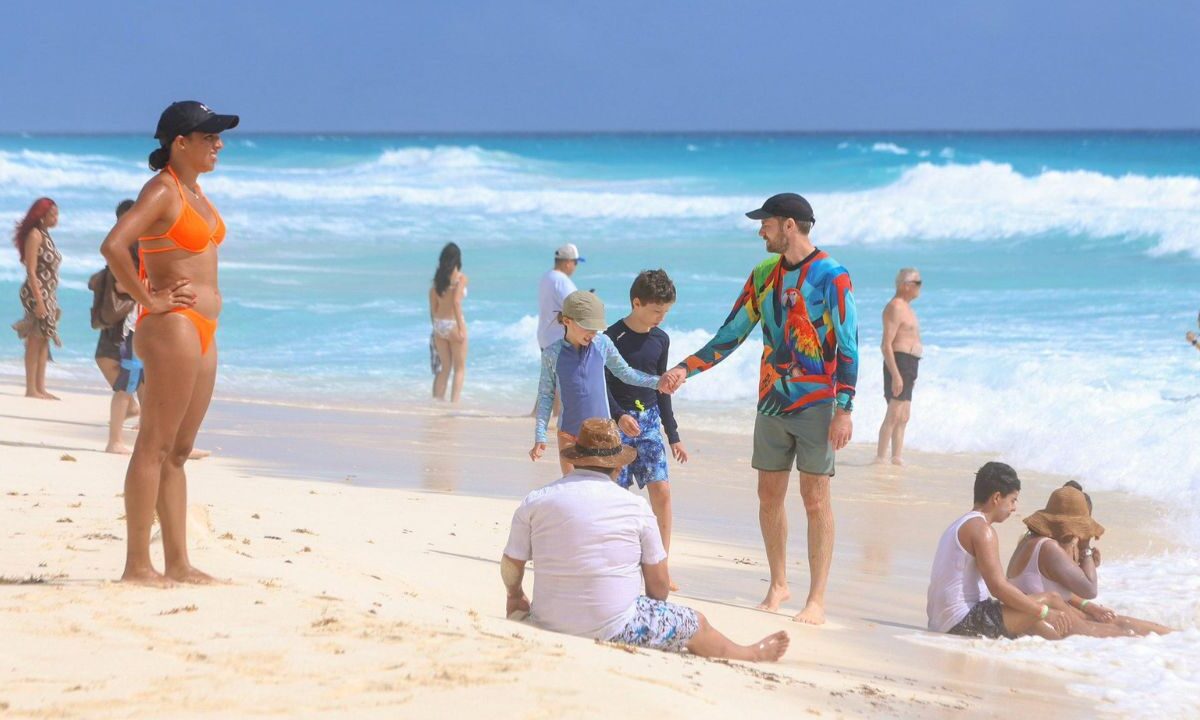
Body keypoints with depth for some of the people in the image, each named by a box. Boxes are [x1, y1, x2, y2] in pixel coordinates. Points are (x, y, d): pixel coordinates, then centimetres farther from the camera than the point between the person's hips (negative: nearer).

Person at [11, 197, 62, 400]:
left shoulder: (45, 235, 15)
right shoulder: (35, 235, -11)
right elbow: (31, 271, -16)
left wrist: (52, 301, 16)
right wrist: (38, 300, -22)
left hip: (49, 294, 9)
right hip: (37, 292, -9)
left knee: (44, 341, 8)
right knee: (35, 341, -7)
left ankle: (40, 388, 9)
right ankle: (31, 389, -6)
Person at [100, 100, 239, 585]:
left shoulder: (194, 190, 15)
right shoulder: (162, 190, -12)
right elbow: (113, 246, -26)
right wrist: (148, 300, -18)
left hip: (202, 331, 9)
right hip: (172, 327, -9)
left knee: (178, 452, 11)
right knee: (155, 446, -7)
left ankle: (177, 563, 15)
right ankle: (137, 564, -5)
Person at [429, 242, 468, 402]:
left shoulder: (438, 278, 6)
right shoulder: (460, 277, -10)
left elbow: (433, 306, 7)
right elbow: (456, 302, -19)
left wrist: (435, 326, 16)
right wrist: (461, 329, -19)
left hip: (439, 324, 5)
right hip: (454, 323, -5)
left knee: (444, 368, 16)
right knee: (460, 368, 6)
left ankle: (438, 401, 12)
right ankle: (454, 402, -3)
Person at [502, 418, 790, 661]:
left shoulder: (534, 501, -4)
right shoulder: (635, 507, -6)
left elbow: (511, 565, 3)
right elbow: (659, 583, 2)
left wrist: (514, 593, 26)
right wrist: (652, 619, 23)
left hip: (548, 625, 4)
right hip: (612, 630, -4)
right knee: (696, 624, 21)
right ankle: (754, 655, 45)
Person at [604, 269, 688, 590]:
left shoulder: (660, 339, 7)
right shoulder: (614, 336, -10)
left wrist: (674, 436, 14)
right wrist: (619, 416, -26)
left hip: (649, 421, 5)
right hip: (618, 421, -5)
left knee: (661, 490, -4)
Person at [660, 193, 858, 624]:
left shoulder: (831, 277, -9)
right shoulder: (764, 274, 10)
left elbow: (848, 346, -11)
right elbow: (732, 334, 15)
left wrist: (844, 410, -17)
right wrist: (686, 369, 8)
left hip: (817, 404, -6)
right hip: (772, 402, 6)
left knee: (815, 498, -4)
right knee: (769, 495, 8)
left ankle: (817, 599, -1)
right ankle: (778, 586, 21)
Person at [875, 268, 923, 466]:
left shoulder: (906, 307, 19)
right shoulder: (895, 307, -13)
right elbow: (887, 344, -19)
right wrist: (895, 374, -24)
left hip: (909, 366, 10)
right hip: (898, 362, -10)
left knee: (903, 417, 11)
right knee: (894, 415, -13)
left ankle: (897, 457, 15)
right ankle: (881, 458, -15)